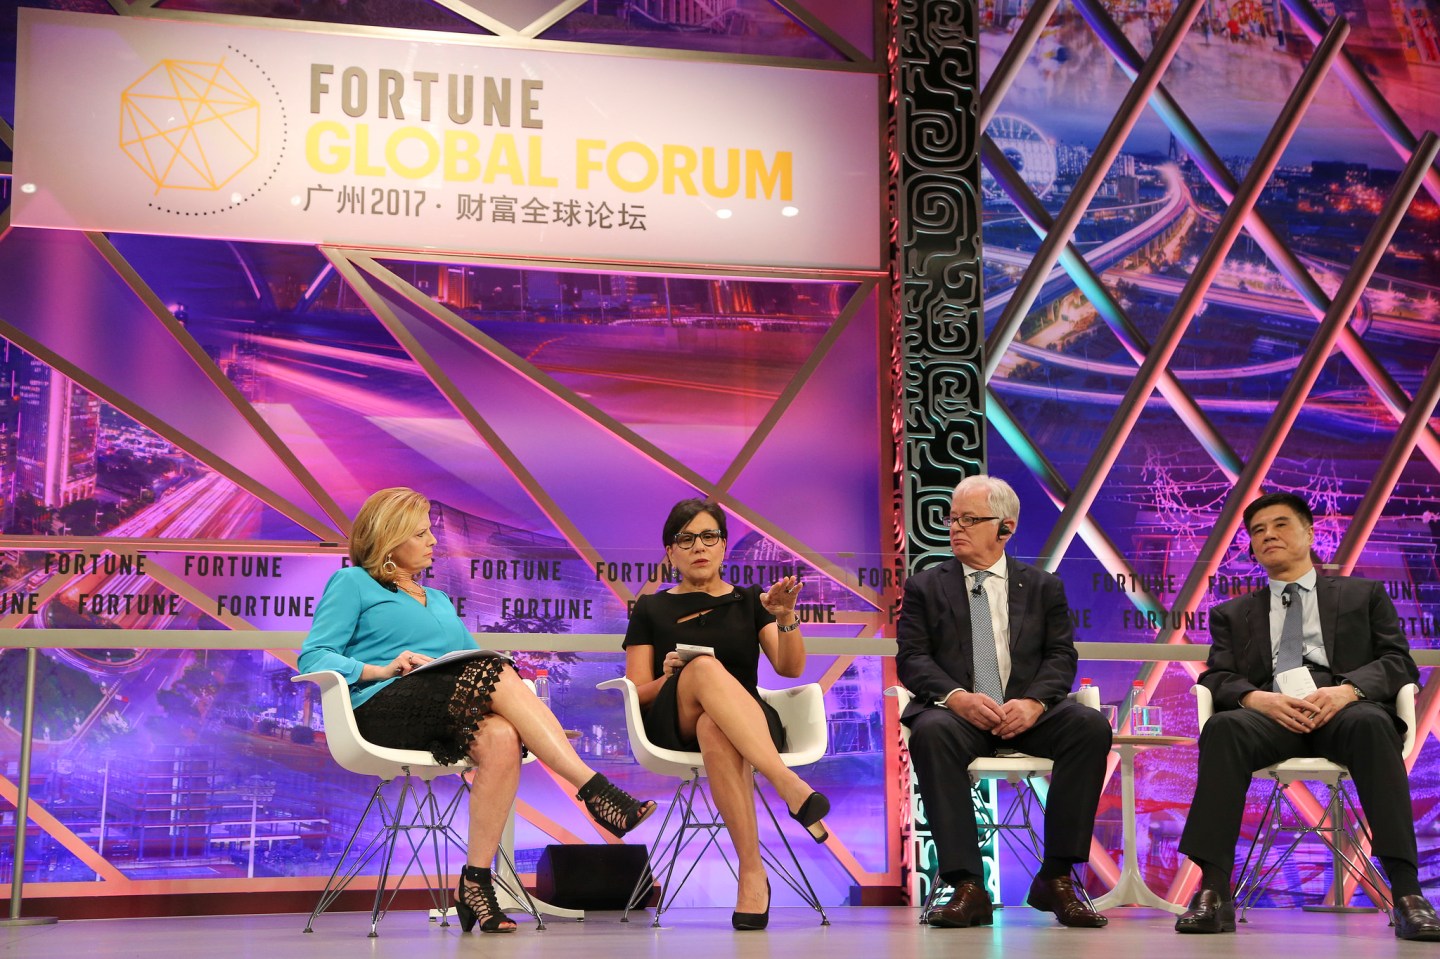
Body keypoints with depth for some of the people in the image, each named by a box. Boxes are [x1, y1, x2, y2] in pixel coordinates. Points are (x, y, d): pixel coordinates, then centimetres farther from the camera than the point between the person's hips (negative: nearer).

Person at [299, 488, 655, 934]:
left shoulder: (440, 601, 33)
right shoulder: (352, 584, 14)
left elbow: (473, 658, 24)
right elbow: (312, 658, 1)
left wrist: (503, 676, 0)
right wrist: (381, 670, -13)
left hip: (450, 718, 5)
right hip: (382, 706, -5)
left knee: (500, 738, -32)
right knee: (494, 673, -31)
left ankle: (476, 882, -30)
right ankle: (595, 790, -35)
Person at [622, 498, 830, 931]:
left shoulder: (749, 601, 19)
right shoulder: (651, 610, 17)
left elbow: (791, 668, 3)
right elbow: (636, 696, 9)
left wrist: (785, 618, -16)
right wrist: (668, 678, -12)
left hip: (751, 726, 1)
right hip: (673, 728, -1)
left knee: (715, 729, -41)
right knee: (707, 667, -38)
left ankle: (752, 874, -46)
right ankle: (788, 785, -50)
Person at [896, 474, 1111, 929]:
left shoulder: (1042, 587, 15)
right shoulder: (924, 587, 13)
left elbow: (1060, 656, 6)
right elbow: (912, 658, 2)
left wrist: (1034, 701, -16)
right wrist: (956, 696, -19)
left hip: (1026, 712, 1)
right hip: (958, 712, -1)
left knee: (1091, 726, -28)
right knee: (930, 732, -36)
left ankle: (1056, 879, -20)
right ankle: (968, 887, -33)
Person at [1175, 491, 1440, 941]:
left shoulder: (1363, 594, 24)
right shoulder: (1232, 614, 26)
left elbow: (1399, 663, 11)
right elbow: (1217, 678, 12)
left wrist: (1347, 690, -12)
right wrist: (1258, 698, -13)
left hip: (1345, 707, -1)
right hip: (1270, 713, 1)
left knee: (1371, 723, -38)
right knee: (1224, 727, -35)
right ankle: (1214, 893, -38)